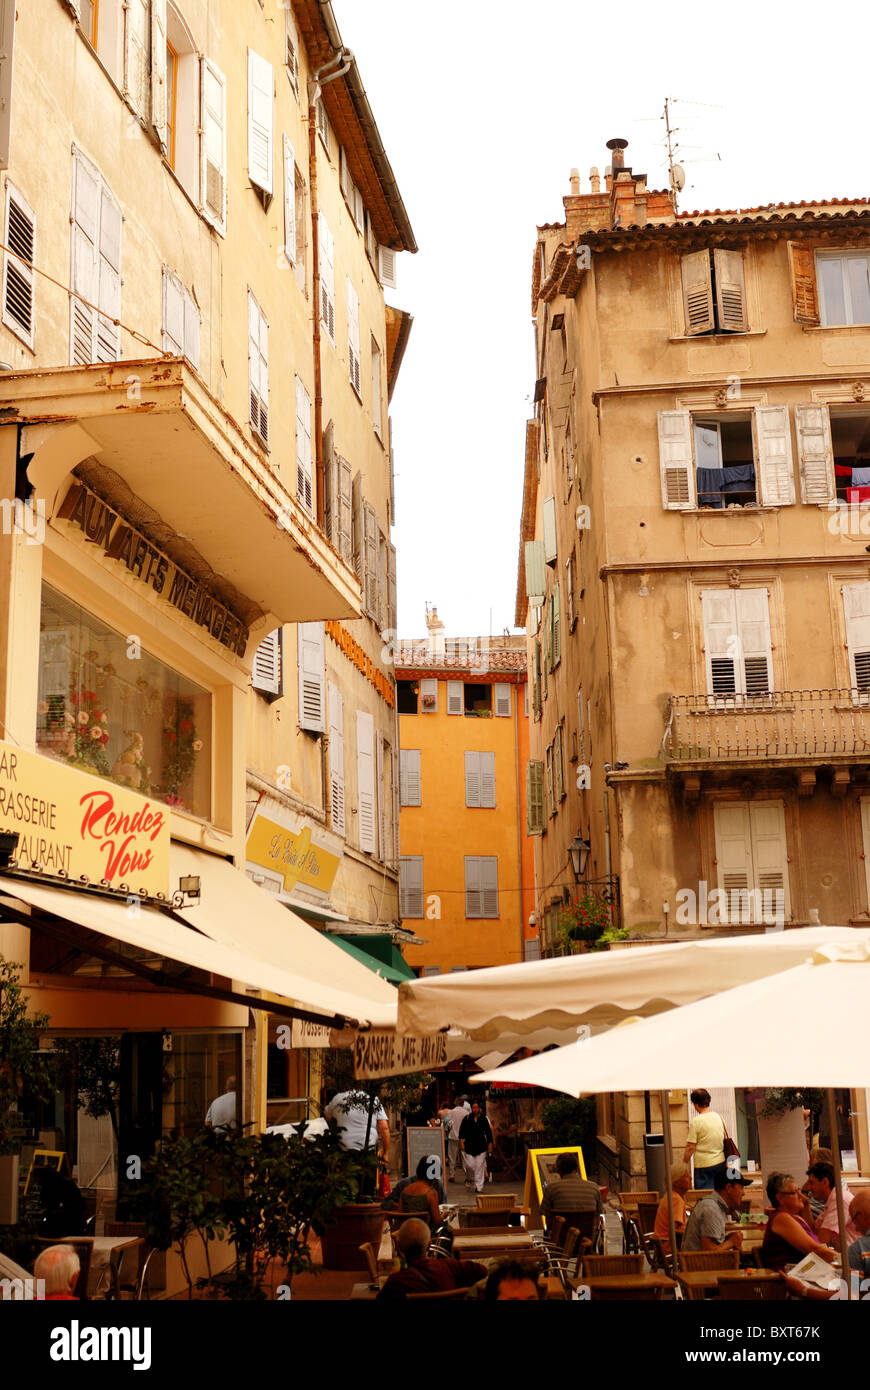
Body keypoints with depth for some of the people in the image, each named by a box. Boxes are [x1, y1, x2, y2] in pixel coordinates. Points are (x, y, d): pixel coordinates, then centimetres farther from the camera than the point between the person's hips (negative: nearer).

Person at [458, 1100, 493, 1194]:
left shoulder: (483, 1119, 4)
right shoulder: (467, 1118, 2)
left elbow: (488, 1132, 9)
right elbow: (462, 1130, 2)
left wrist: (490, 1144, 6)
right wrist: (461, 1141, -9)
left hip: (481, 1146, 0)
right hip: (469, 1146, 0)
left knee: (479, 1166, -3)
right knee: (470, 1165, -5)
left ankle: (479, 1186, 3)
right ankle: (471, 1179, 26)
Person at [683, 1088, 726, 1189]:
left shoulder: (696, 1122, -15)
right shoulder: (719, 1117, 4)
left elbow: (690, 1147, -15)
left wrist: (684, 1162, -2)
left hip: (703, 1164, -6)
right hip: (720, 1162, 6)